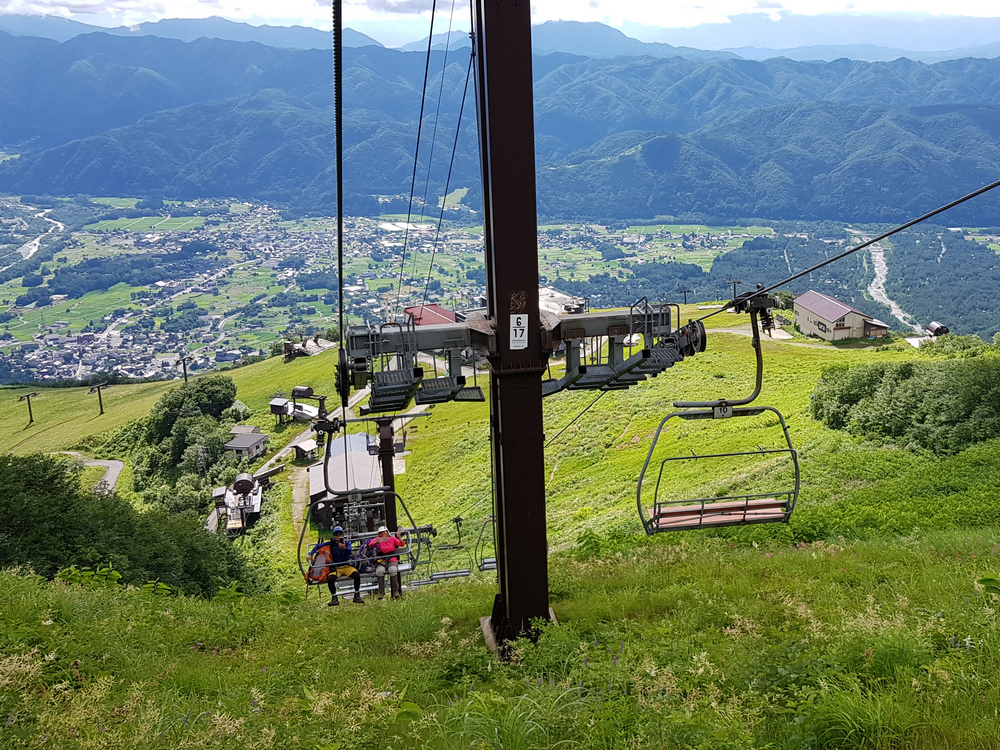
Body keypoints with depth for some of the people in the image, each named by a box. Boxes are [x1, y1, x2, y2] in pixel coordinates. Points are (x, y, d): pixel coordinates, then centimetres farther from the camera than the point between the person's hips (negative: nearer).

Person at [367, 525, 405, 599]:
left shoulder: (392, 539, 9)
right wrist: (376, 542, -26)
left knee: (392, 570, -34)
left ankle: (396, 591, -24)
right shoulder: (378, 539, 11)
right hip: (381, 560, 1)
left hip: (392, 559, 0)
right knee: (380, 570, -33)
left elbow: (402, 544, -1)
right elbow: (370, 544, -5)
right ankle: (381, 592, -23)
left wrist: (399, 537, -20)